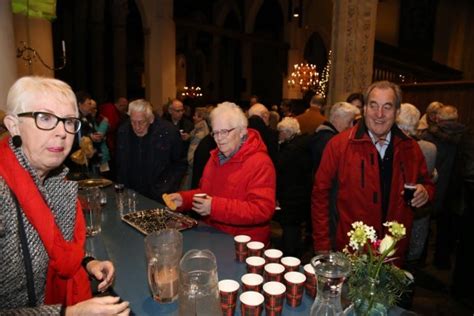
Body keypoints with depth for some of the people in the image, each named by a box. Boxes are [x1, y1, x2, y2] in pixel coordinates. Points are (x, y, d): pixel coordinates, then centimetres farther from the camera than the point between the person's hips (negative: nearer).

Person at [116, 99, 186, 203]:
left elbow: (180, 165, -2)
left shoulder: (169, 131, -11)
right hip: (130, 195, 4)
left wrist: (168, 190, -9)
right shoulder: (123, 131, 1)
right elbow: (119, 165, 14)